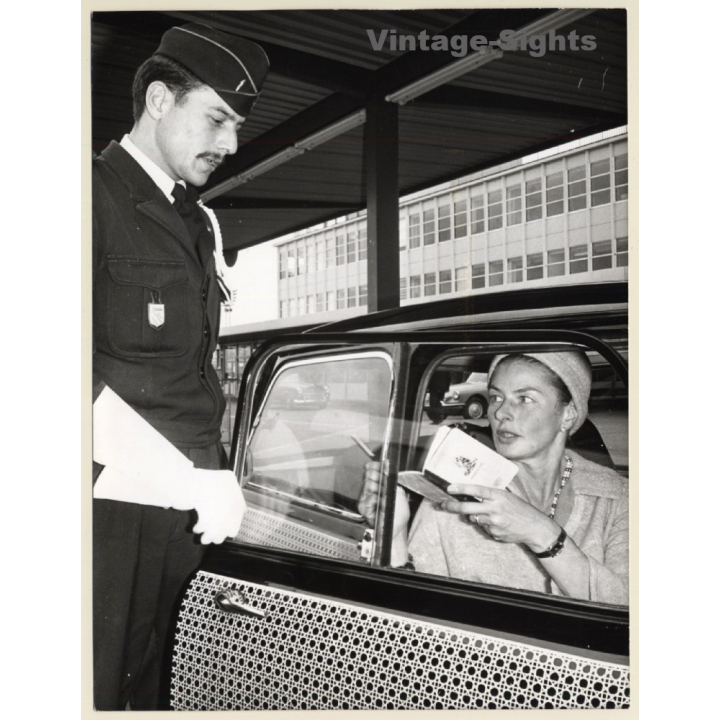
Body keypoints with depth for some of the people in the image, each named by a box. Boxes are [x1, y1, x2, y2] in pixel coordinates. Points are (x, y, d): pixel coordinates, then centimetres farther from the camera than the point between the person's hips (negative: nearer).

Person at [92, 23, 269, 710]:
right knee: (96, 691, 2)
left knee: (146, 686, 15)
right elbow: (90, 379, -17)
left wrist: (214, 473, 8)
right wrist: (195, 478, -17)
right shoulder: (96, 196, -7)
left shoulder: (201, 223, 17)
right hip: (112, 504, -6)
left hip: (182, 510, 6)